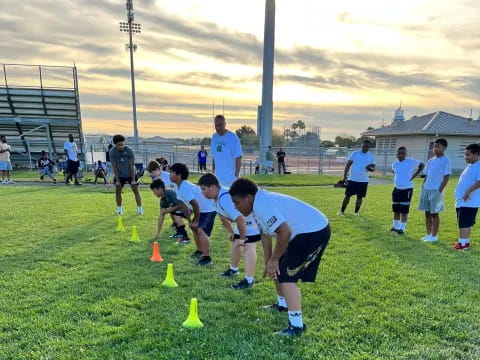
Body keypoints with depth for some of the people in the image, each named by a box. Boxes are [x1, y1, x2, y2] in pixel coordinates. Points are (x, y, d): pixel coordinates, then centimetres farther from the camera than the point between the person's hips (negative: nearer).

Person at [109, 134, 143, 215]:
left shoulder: (129, 151, -22)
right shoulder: (112, 152, -17)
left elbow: (132, 165, -18)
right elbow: (114, 167, -12)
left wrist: (133, 180, -18)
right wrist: (117, 180, -13)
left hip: (131, 174, -2)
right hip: (120, 175, 2)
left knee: (136, 190, -1)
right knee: (118, 191, 0)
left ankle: (139, 209, 5)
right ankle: (119, 208, 17)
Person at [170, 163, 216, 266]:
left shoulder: (185, 187, -27)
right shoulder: (179, 187, 3)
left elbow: (195, 204, -30)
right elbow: (184, 204, 12)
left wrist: (196, 221, -20)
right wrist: (189, 220, 9)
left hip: (208, 209, -11)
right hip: (200, 209, 11)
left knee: (201, 230, -23)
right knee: (194, 227, 24)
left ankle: (207, 258, -21)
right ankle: (199, 251, 41)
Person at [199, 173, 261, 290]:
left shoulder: (225, 198, -37)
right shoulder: (216, 198, -4)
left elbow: (240, 220, -39)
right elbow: (223, 217, 13)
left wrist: (242, 238, -25)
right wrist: (230, 232, 18)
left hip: (252, 220, -11)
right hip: (242, 221, 11)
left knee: (249, 247, -16)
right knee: (235, 243, 21)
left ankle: (249, 280, -13)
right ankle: (233, 269, 42)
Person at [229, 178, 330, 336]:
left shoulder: (261, 205, -25)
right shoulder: (259, 204, 7)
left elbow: (285, 232, -32)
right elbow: (266, 234, 12)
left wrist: (273, 259, -19)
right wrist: (268, 263, 10)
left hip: (314, 232, -11)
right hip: (304, 232, 11)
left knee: (286, 276, -12)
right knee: (277, 269, 22)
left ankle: (296, 325, -6)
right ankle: (282, 304, 42)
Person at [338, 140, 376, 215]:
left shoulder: (371, 156, 3)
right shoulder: (354, 153, 0)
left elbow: (373, 168, 7)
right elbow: (348, 165, 0)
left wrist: (370, 168, -18)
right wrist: (345, 176, -8)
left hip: (363, 181, 1)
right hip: (352, 179, -1)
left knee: (359, 197, 6)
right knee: (347, 195, 2)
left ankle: (356, 212, 19)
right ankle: (342, 211, 11)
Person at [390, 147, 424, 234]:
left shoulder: (411, 162, -10)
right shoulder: (394, 164, 5)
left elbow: (421, 165, 0)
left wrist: (414, 176, -5)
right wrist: (395, 179, 7)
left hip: (407, 189, -5)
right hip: (397, 188, 5)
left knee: (404, 210, -2)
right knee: (396, 209, 13)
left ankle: (402, 228, 6)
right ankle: (395, 226, 27)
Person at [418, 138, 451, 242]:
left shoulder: (446, 160, -6)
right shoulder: (430, 160, 14)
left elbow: (446, 177, -10)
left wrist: (440, 191, -14)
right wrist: (423, 188, 11)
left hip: (436, 191, -6)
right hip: (426, 190, 6)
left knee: (434, 214, 0)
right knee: (427, 213, 10)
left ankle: (434, 236, 9)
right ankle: (428, 234, 20)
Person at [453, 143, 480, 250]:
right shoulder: (469, 167, 17)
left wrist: (468, 191, -27)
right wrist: (459, 195, 22)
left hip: (469, 202, -9)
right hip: (461, 201, 9)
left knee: (464, 224, -7)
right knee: (466, 224, 15)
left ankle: (463, 243, -2)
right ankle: (465, 242, 23)